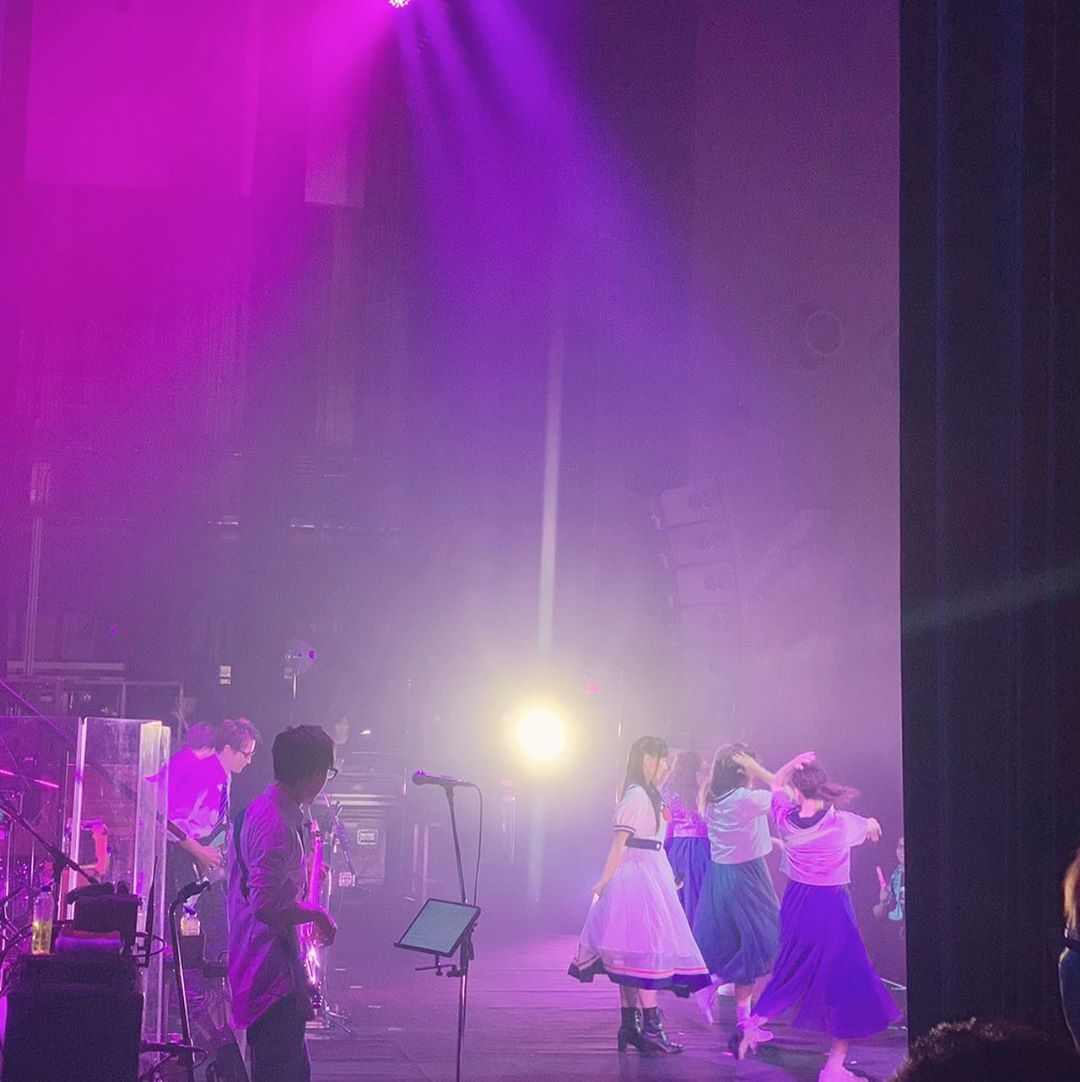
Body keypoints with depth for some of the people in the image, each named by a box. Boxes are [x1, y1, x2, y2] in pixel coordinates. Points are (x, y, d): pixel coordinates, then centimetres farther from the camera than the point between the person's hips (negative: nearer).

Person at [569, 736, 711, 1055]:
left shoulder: (647, 795, 17)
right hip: (639, 876, -10)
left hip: (651, 877, 10)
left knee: (632, 954, 8)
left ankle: (630, 1026, 10)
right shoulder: (637, 795, -12)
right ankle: (651, 1026, -12)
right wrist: (604, 882, -19)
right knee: (648, 948, -11)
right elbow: (619, 842, -17)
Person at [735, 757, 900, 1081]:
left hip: (797, 904, 5)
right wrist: (870, 826, 32)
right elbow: (873, 827, 8)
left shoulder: (785, 819, -7)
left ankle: (753, 1025, 32)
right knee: (847, 981, 1)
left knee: (792, 970, 27)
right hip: (831, 908, -5)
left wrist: (793, 764, -2)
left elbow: (776, 784, 15)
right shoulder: (841, 823, -16)